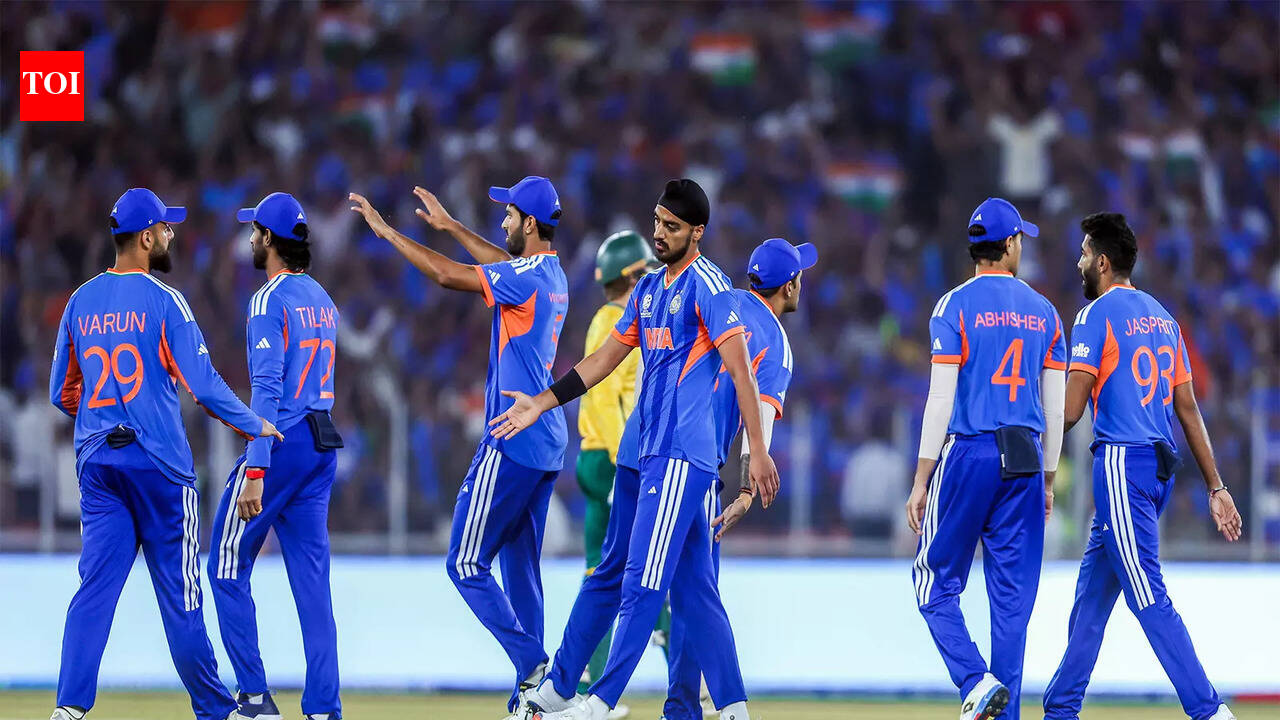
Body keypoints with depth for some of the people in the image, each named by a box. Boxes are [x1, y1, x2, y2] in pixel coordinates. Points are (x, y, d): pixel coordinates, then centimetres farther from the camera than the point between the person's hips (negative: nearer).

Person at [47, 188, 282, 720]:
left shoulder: (81, 302, 8)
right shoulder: (162, 301, -8)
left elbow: (61, 393, 13)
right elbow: (202, 382, -12)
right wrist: (253, 425, 0)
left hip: (96, 461, 4)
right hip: (158, 461, -4)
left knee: (95, 587, 0)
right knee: (179, 591, 4)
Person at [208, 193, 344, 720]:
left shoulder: (270, 301, -11)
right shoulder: (322, 300, 15)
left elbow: (268, 389, -19)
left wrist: (255, 470, -23)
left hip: (281, 442, -8)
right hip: (323, 447, 8)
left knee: (229, 567, 2)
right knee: (311, 578, 6)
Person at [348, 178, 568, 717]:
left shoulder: (526, 278, -15)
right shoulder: (550, 275, 13)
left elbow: (448, 275, -14)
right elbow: (505, 263, 33)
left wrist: (387, 231, -5)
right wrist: (450, 226, 40)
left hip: (512, 442, -9)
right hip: (546, 447, 9)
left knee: (467, 563, -6)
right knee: (520, 569, 11)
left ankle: (533, 663, -15)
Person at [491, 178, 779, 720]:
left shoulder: (707, 285, -7)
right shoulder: (648, 289, 18)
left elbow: (740, 372, -13)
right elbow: (604, 359, 24)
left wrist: (758, 452, -18)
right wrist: (540, 405, 20)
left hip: (683, 456, -9)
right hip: (652, 453, 9)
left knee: (644, 580, -9)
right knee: (694, 588, 6)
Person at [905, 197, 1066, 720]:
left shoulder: (956, 306, -4)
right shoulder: (1043, 311, 9)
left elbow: (941, 399, -9)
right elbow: (1054, 407, 11)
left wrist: (922, 481, -6)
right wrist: (1046, 482, 20)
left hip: (967, 457, -4)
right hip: (1024, 461, 4)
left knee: (937, 584, 4)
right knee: (1012, 594, 6)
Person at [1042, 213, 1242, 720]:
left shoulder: (1097, 315, -6)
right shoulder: (1162, 317, 17)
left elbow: (1070, 410, -12)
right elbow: (1188, 408, 15)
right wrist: (1216, 487, 14)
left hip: (1121, 464, -8)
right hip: (1161, 468, 8)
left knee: (1148, 597, -12)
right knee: (1092, 594, 15)